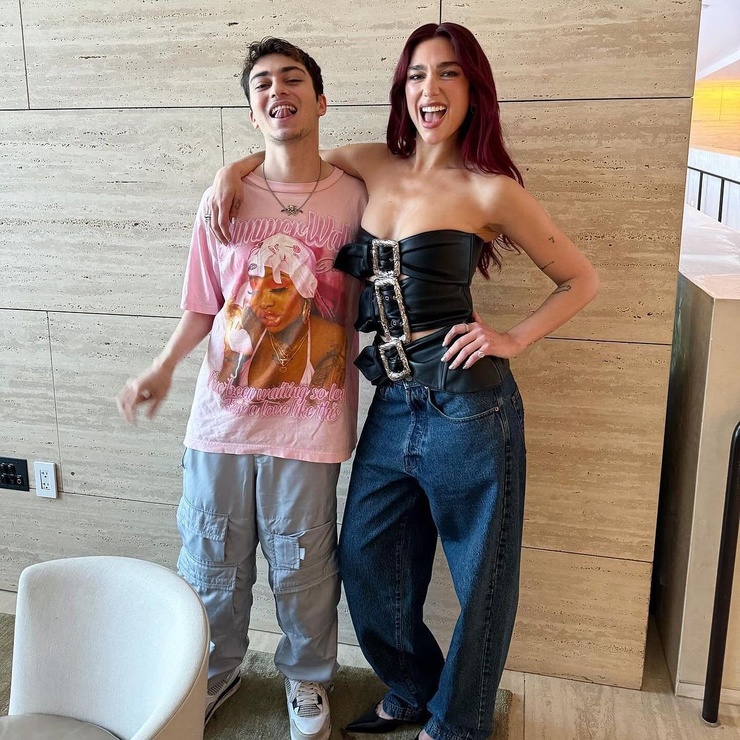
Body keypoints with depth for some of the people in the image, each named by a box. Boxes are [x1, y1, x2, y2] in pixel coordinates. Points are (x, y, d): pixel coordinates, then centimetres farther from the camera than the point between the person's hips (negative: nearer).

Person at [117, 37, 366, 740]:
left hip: (308, 424, -2)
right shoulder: (224, 201, 2)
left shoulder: (357, 197, -3)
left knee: (301, 570, 11)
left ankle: (306, 679, 39)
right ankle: (217, 669, 44)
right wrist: (163, 365, -4)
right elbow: (204, 306, 8)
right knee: (211, 563, 16)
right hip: (222, 414, 2)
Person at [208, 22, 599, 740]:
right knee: (366, 562, 17)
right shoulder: (372, 165, 7)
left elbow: (580, 280, 4)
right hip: (392, 406, 5)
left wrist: (512, 338, -7)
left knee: (479, 577, 12)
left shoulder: (490, 189, -5)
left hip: (465, 404, -5)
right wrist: (235, 169, 8)